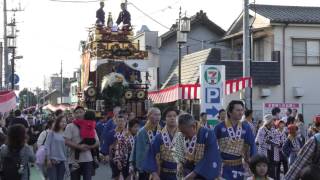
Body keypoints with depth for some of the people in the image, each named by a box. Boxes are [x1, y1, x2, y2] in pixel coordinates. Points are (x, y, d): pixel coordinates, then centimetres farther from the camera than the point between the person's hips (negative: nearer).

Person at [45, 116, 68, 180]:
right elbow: (47, 146, -4)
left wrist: (66, 160, 7)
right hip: (52, 160, -4)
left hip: (62, 161, 4)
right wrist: (48, 159, -9)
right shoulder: (52, 132, -2)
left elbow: (66, 147, 11)